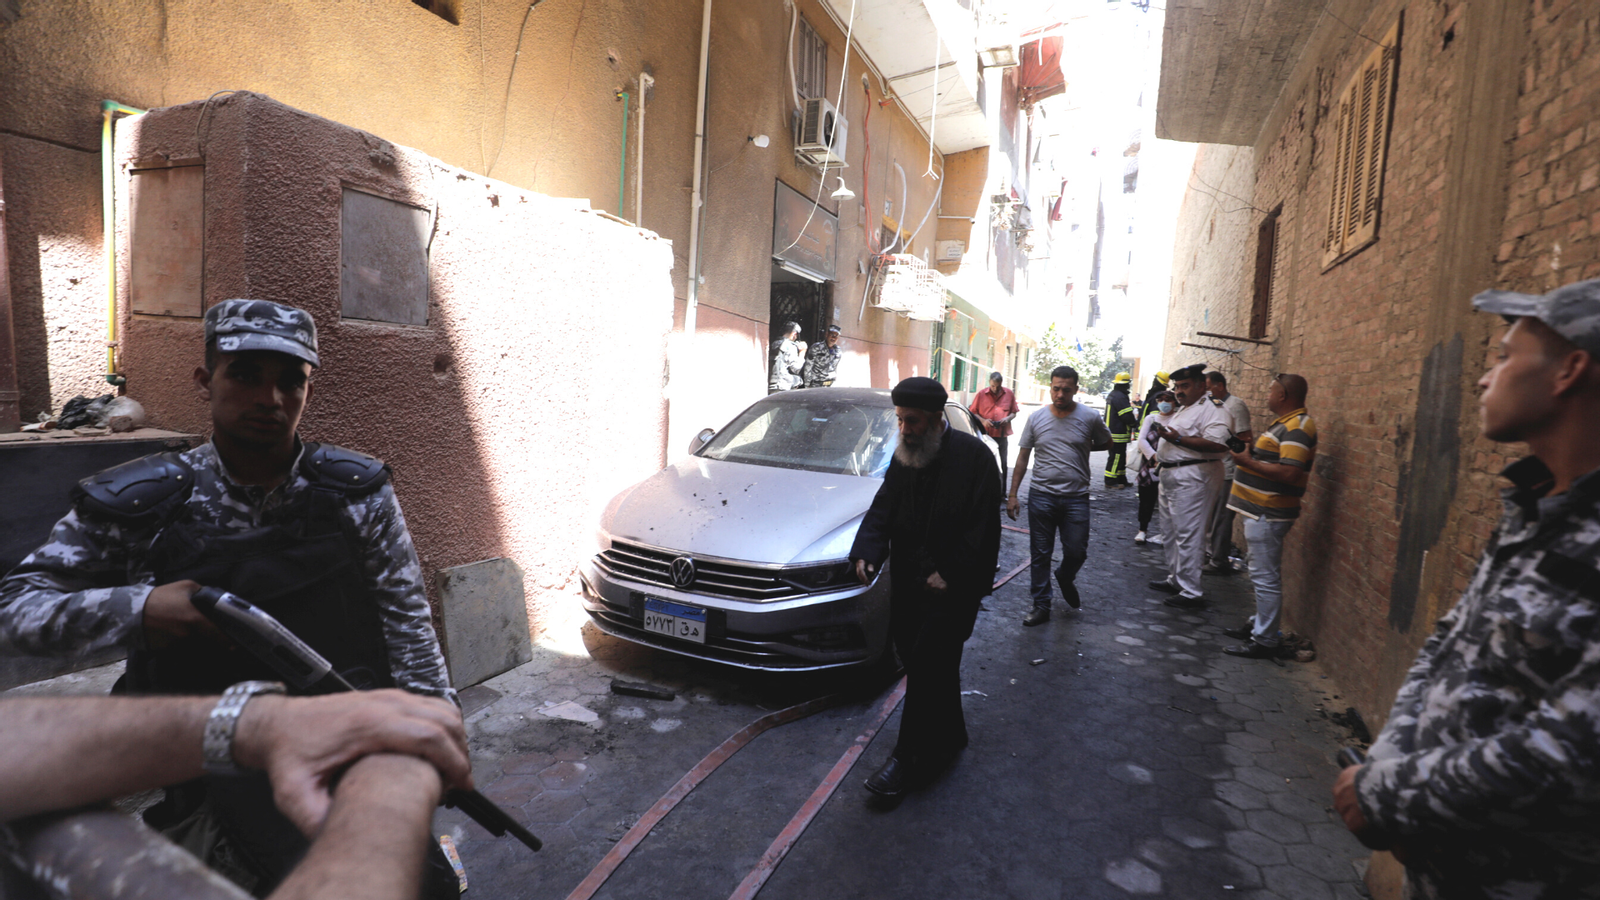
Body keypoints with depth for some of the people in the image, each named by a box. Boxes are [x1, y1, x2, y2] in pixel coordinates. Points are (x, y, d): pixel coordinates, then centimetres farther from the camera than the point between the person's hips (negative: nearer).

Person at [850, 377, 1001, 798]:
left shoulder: (973, 456, -12)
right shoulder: (903, 458, 7)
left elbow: (981, 527, -13)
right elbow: (882, 510, 5)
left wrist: (950, 574, -17)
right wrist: (866, 553, -12)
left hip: (953, 585, -6)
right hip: (910, 583, 7)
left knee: (927, 665, -6)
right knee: (926, 664, 14)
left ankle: (910, 759, 8)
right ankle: (949, 739, 35)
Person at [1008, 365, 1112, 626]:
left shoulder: (1089, 417, -3)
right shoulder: (1036, 418, 1)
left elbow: (1106, 443, 15)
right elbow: (1023, 457, 4)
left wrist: (1081, 446, 4)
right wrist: (1013, 494, 0)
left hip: (1076, 498, 0)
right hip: (1041, 496, 1)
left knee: (1077, 553, 2)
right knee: (1040, 555, 6)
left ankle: (1065, 578, 37)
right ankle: (1041, 606, 17)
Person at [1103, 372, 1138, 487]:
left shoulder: (1111, 395, 15)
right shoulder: (1120, 397, -18)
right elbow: (1128, 417, -18)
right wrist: (1135, 423, 0)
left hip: (1111, 431, 11)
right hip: (1118, 434, -10)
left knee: (1120, 457, 16)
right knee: (1116, 457, -5)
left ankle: (1121, 480, 21)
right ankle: (1110, 481, -1)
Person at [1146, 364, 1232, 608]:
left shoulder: (1211, 410, -13)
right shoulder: (1183, 410, 19)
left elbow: (1218, 444, -27)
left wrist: (1177, 439, -26)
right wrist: (1160, 455, 15)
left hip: (1192, 479, -11)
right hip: (1171, 476, 11)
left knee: (1187, 536, -8)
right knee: (1171, 532, 18)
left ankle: (1191, 592, -3)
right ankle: (1174, 579, 30)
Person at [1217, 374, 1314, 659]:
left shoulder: (1297, 427, -17)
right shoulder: (1285, 423, 17)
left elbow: (1289, 473, -26)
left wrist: (1248, 462, -20)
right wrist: (1247, 455, 12)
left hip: (1268, 515, -11)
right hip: (1261, 510, 11)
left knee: (1266, 578, -5)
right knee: (1263, 576, 19)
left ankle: (1265, 641, 2)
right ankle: (1259, 625, 30)